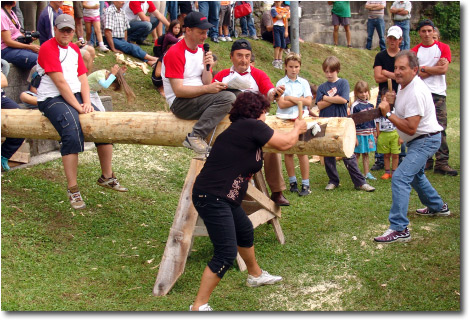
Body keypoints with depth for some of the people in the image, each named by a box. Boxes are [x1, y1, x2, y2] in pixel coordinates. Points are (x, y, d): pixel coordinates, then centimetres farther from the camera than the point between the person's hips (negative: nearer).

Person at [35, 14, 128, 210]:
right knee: (72, 131, -30)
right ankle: (72, 190, -25)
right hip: (52, 99, -7)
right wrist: (78, 107, -18)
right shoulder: (48, 48, -7)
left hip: (75, 97, 8)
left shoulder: (74, 49, 17)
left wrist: (86, 103, -6)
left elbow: (82, 78, 10)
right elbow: (60, 82, -15)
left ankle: (107, 177, 6)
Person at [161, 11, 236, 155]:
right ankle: (195, 137, -24)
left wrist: (208, 67, -11)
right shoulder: (175, 53, -12)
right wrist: (208, 89, -21)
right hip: (180, 102, -8)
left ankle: (195, 137, -15)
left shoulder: (202, 49, 11)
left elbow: (206, 83, 8)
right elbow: (178, 90, -18)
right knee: (227, 97, -23)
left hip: (199, 98, 8)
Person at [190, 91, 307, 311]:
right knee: (226, 253, -10)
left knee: (245, 231, 29)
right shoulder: (251, 126, -13)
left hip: (224, 198, 11)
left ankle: (255, 275, 53)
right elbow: (285, 143, -6)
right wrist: (298, 129, 13)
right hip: (211, 197, -11)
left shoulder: (239, 129, 14)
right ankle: (198, 306, -3)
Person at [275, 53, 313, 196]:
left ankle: (305, 184, 2)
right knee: (288, 152, 6)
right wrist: (300, 100, -7)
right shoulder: (281, 83, 1)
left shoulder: (304, 83, 7)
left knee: (302, 152, -3)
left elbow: (308, 102, -4)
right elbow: (281, 104, -10)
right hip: (285, 120, 0)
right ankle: (292, 182, 18)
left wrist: (290, 98, -9)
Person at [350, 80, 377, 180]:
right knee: (357, 154, 0)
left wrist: (374, 134, 16)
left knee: (366, 154, 13)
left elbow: (372, 121, 16)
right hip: (359, 134, -6)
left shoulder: (370, 104, 8)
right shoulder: (355, 106, -10)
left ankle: (367, 173, 21)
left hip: (369, 134, 6)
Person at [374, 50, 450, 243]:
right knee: (415, 175, 30)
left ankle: (399, 229, -25)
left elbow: (410, 128, -30)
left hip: (426, 140, -11)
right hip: (417, 140, 11)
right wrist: (392, 101, 1)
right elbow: (404, 107, 21)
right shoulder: (403, 85, 3)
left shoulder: (416, 93, -27)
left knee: (400, 178, -23)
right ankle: (437, 207, 51)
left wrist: (388, 113, -26)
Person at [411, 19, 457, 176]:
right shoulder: (415, 51, 8)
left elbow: (443, 69, -6)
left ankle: (441, 163, -5)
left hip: (438, 94, 0)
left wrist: (424, 68, -1)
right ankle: (426, 161, 9)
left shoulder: (443, 48, 8)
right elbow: (415, 74, -4)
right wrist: (435, 67, -5)